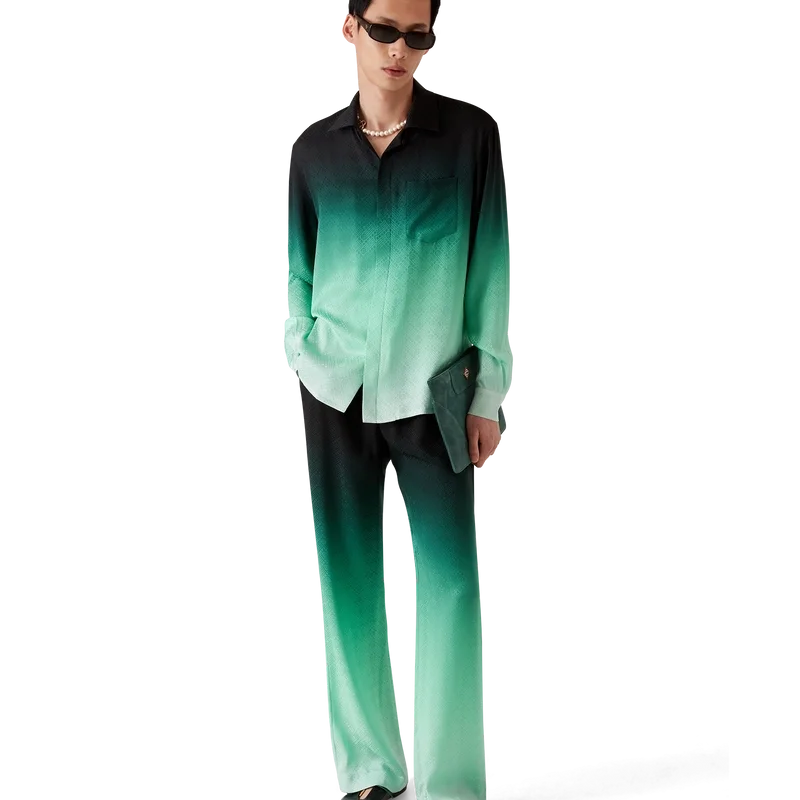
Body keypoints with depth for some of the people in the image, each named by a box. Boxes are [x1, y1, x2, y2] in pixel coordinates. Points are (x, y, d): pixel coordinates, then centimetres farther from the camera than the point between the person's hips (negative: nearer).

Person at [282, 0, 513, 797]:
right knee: (348, 581, 6)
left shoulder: (470, 134, 0)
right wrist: (305, 352, -1)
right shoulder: (314, 147, 8)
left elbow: (492, 265, -1)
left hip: (432, 394, -2)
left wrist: (488, 390, -4)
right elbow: (295, 266, 13)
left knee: (451, 584, -3)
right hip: (335, 393, 3)